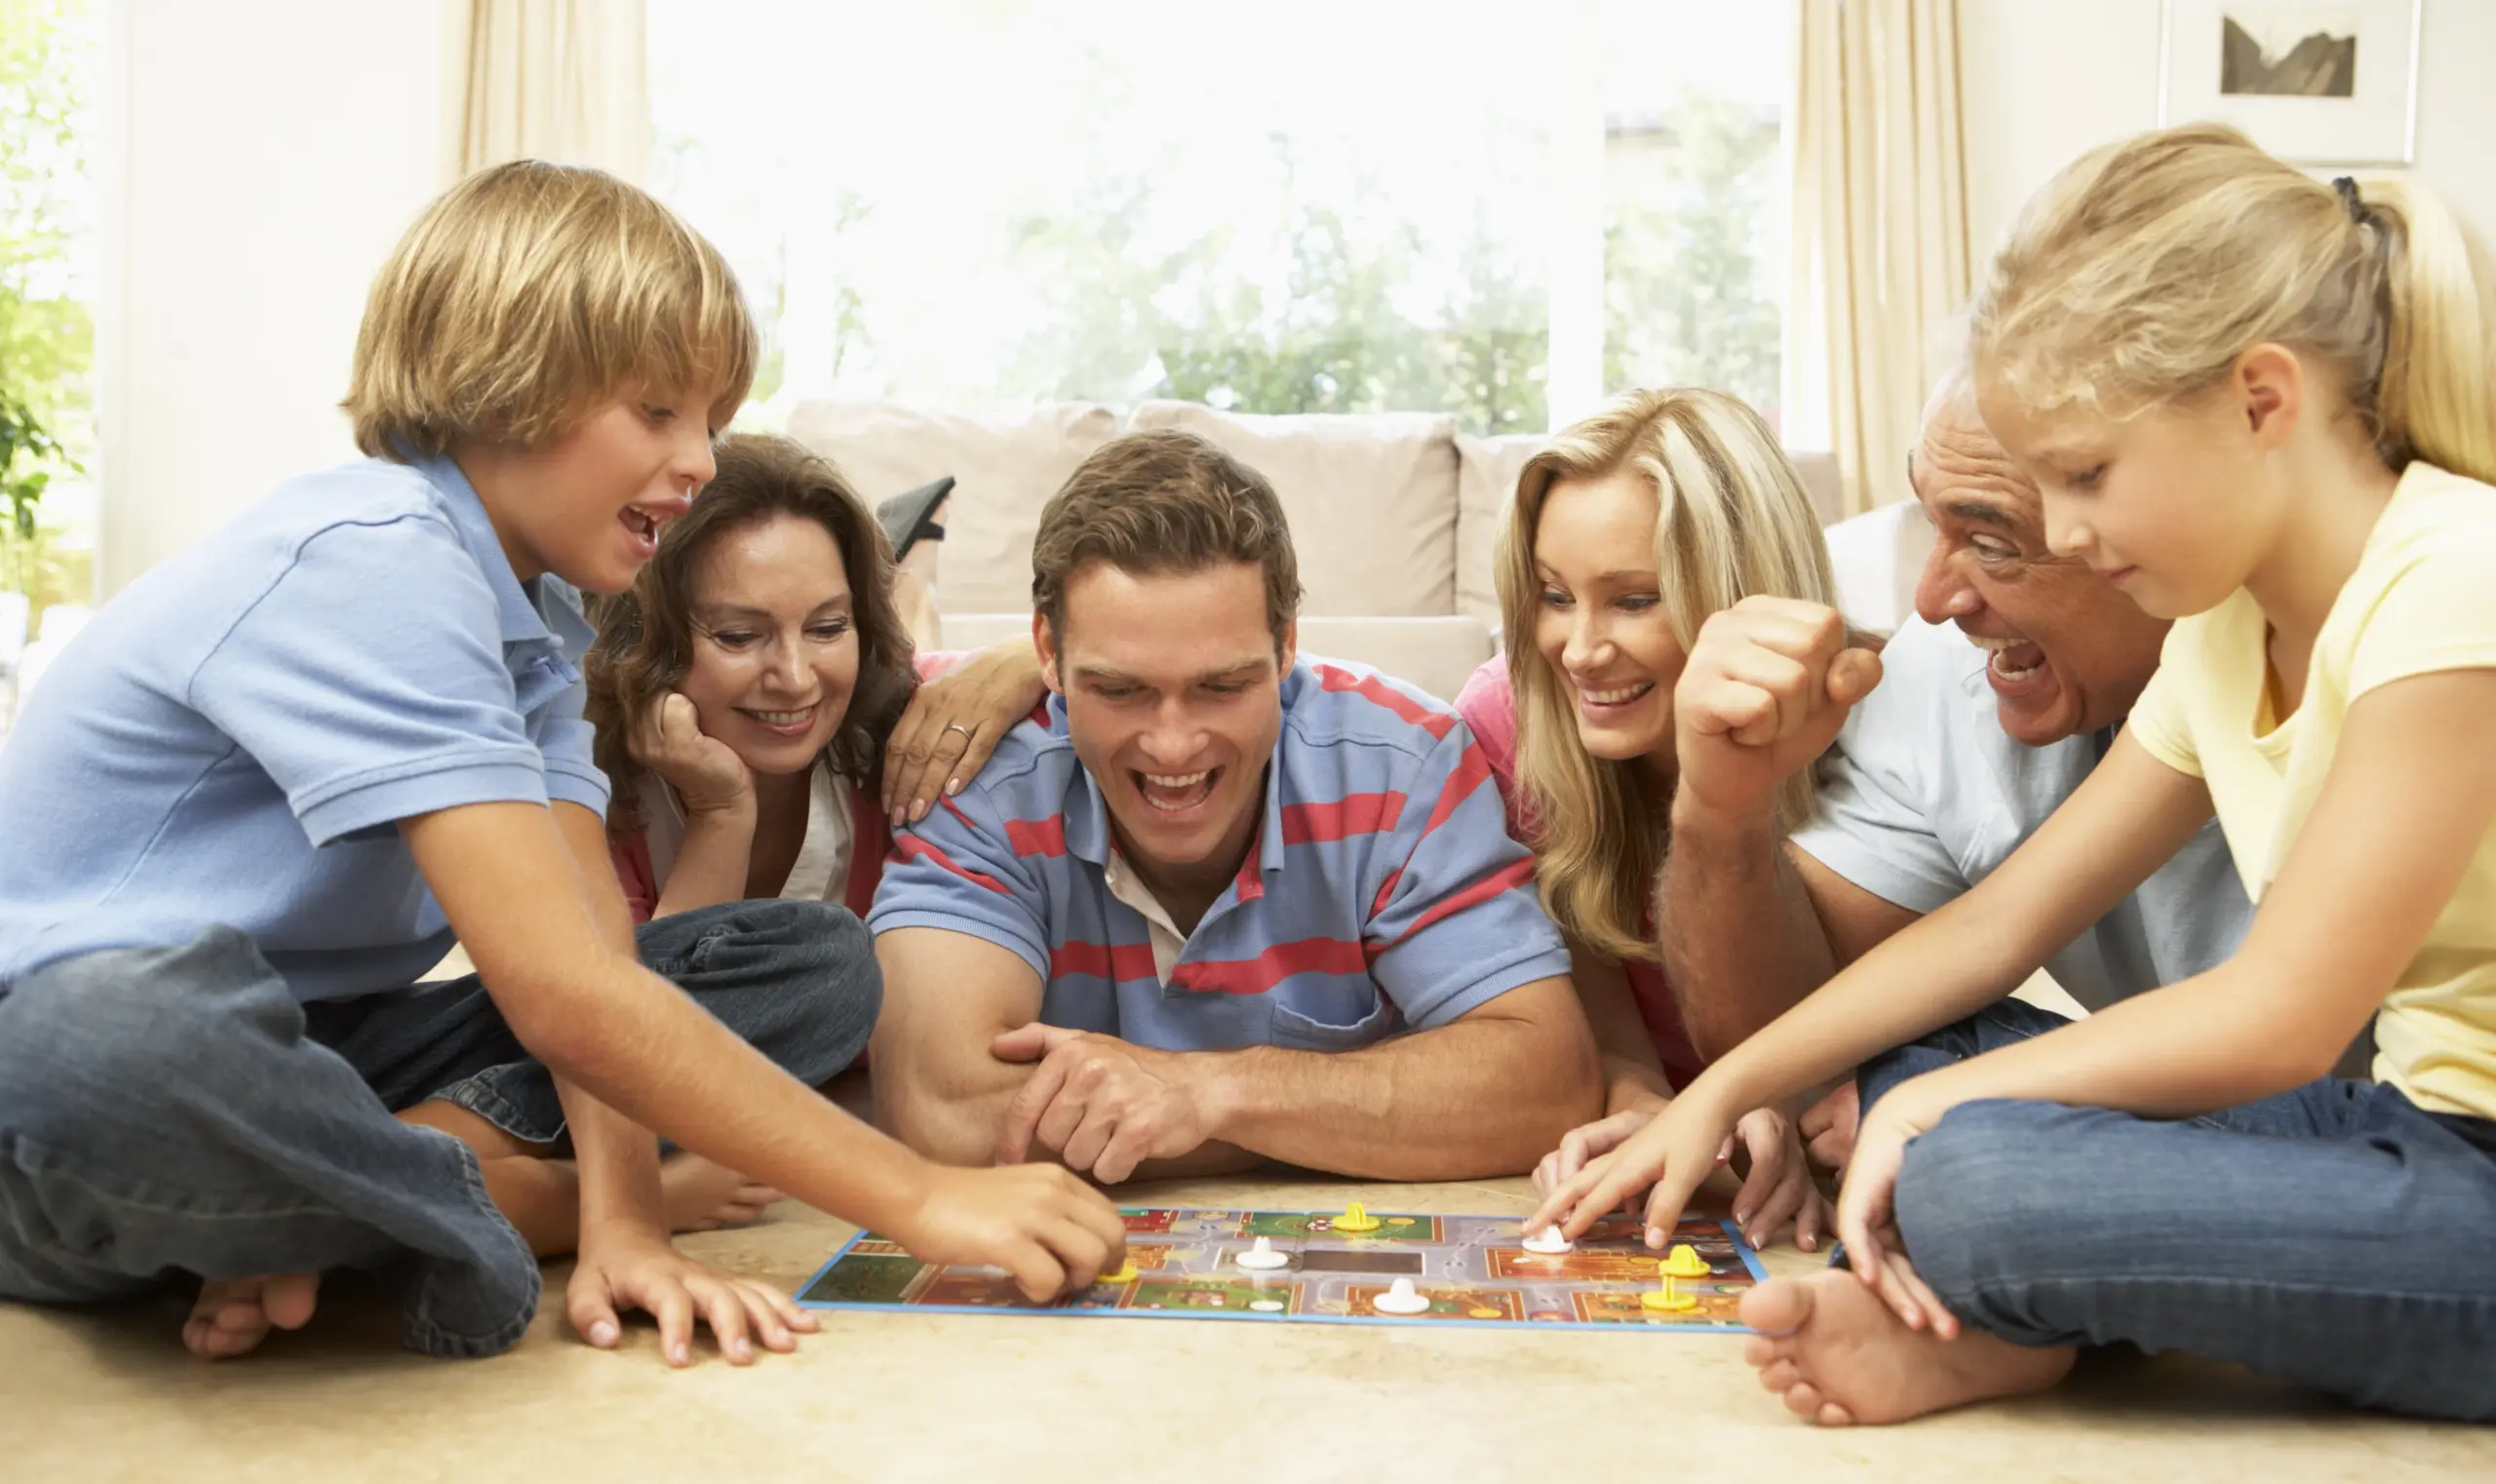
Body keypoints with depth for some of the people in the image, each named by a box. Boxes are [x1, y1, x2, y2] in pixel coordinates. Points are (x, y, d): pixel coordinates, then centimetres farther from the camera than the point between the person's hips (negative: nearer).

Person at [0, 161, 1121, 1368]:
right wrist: (919, 1199, -28)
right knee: (135, 1029, -46)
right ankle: (503, 1200, -16)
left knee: (817, 959, -2)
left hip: (314, 1051, 9)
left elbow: (592, 944, -5)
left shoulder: (539, 617, 7)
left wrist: (622, 1219, -23)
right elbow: (564, 997, -30)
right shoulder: (366, 564, -22)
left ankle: (331, 1201, -16)